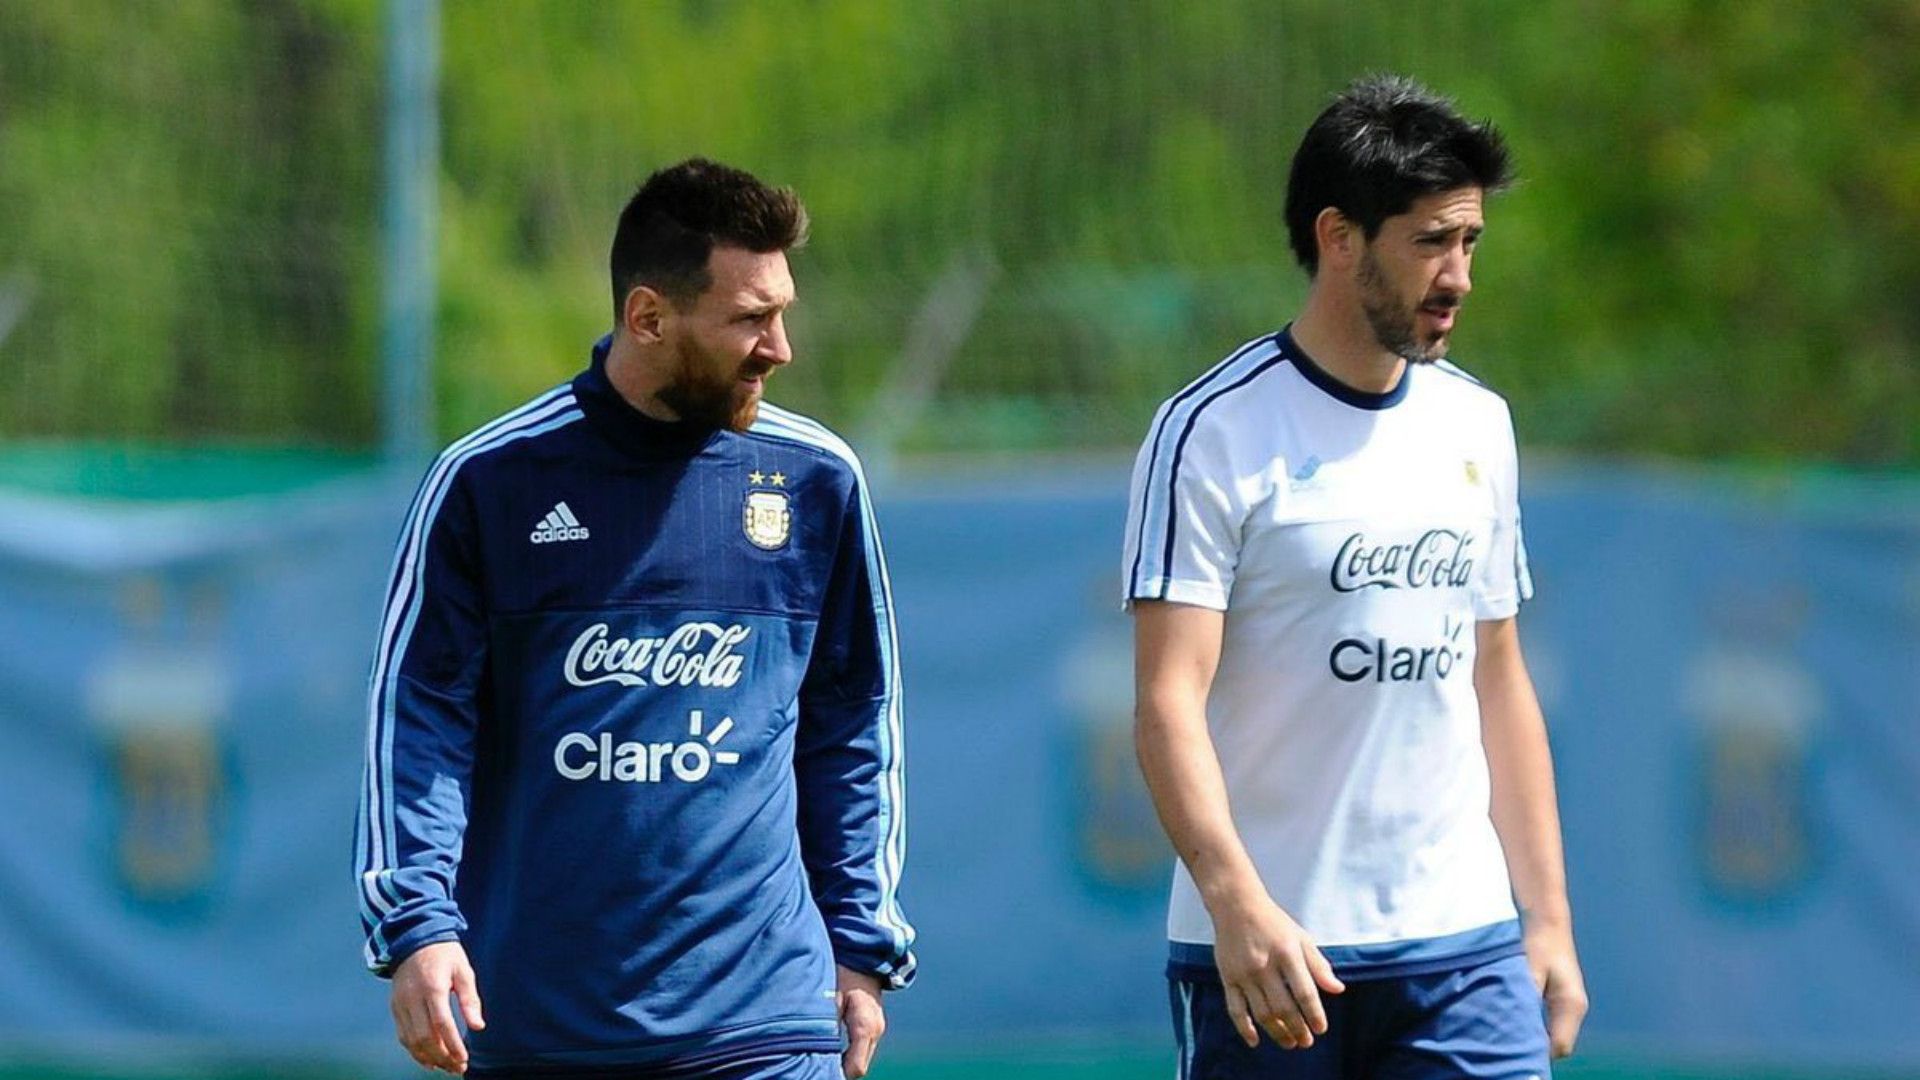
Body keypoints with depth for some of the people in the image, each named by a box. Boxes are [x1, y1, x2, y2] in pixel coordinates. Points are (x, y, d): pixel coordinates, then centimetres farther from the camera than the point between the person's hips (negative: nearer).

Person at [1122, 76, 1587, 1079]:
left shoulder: (1476, 424, 13)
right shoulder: (1214, 433, -7)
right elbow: (1168, 700, -15)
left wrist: (1548, 913, 14)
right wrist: (1238, 901, -28)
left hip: (1464, 947, 5)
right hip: (1263, 953, -5)